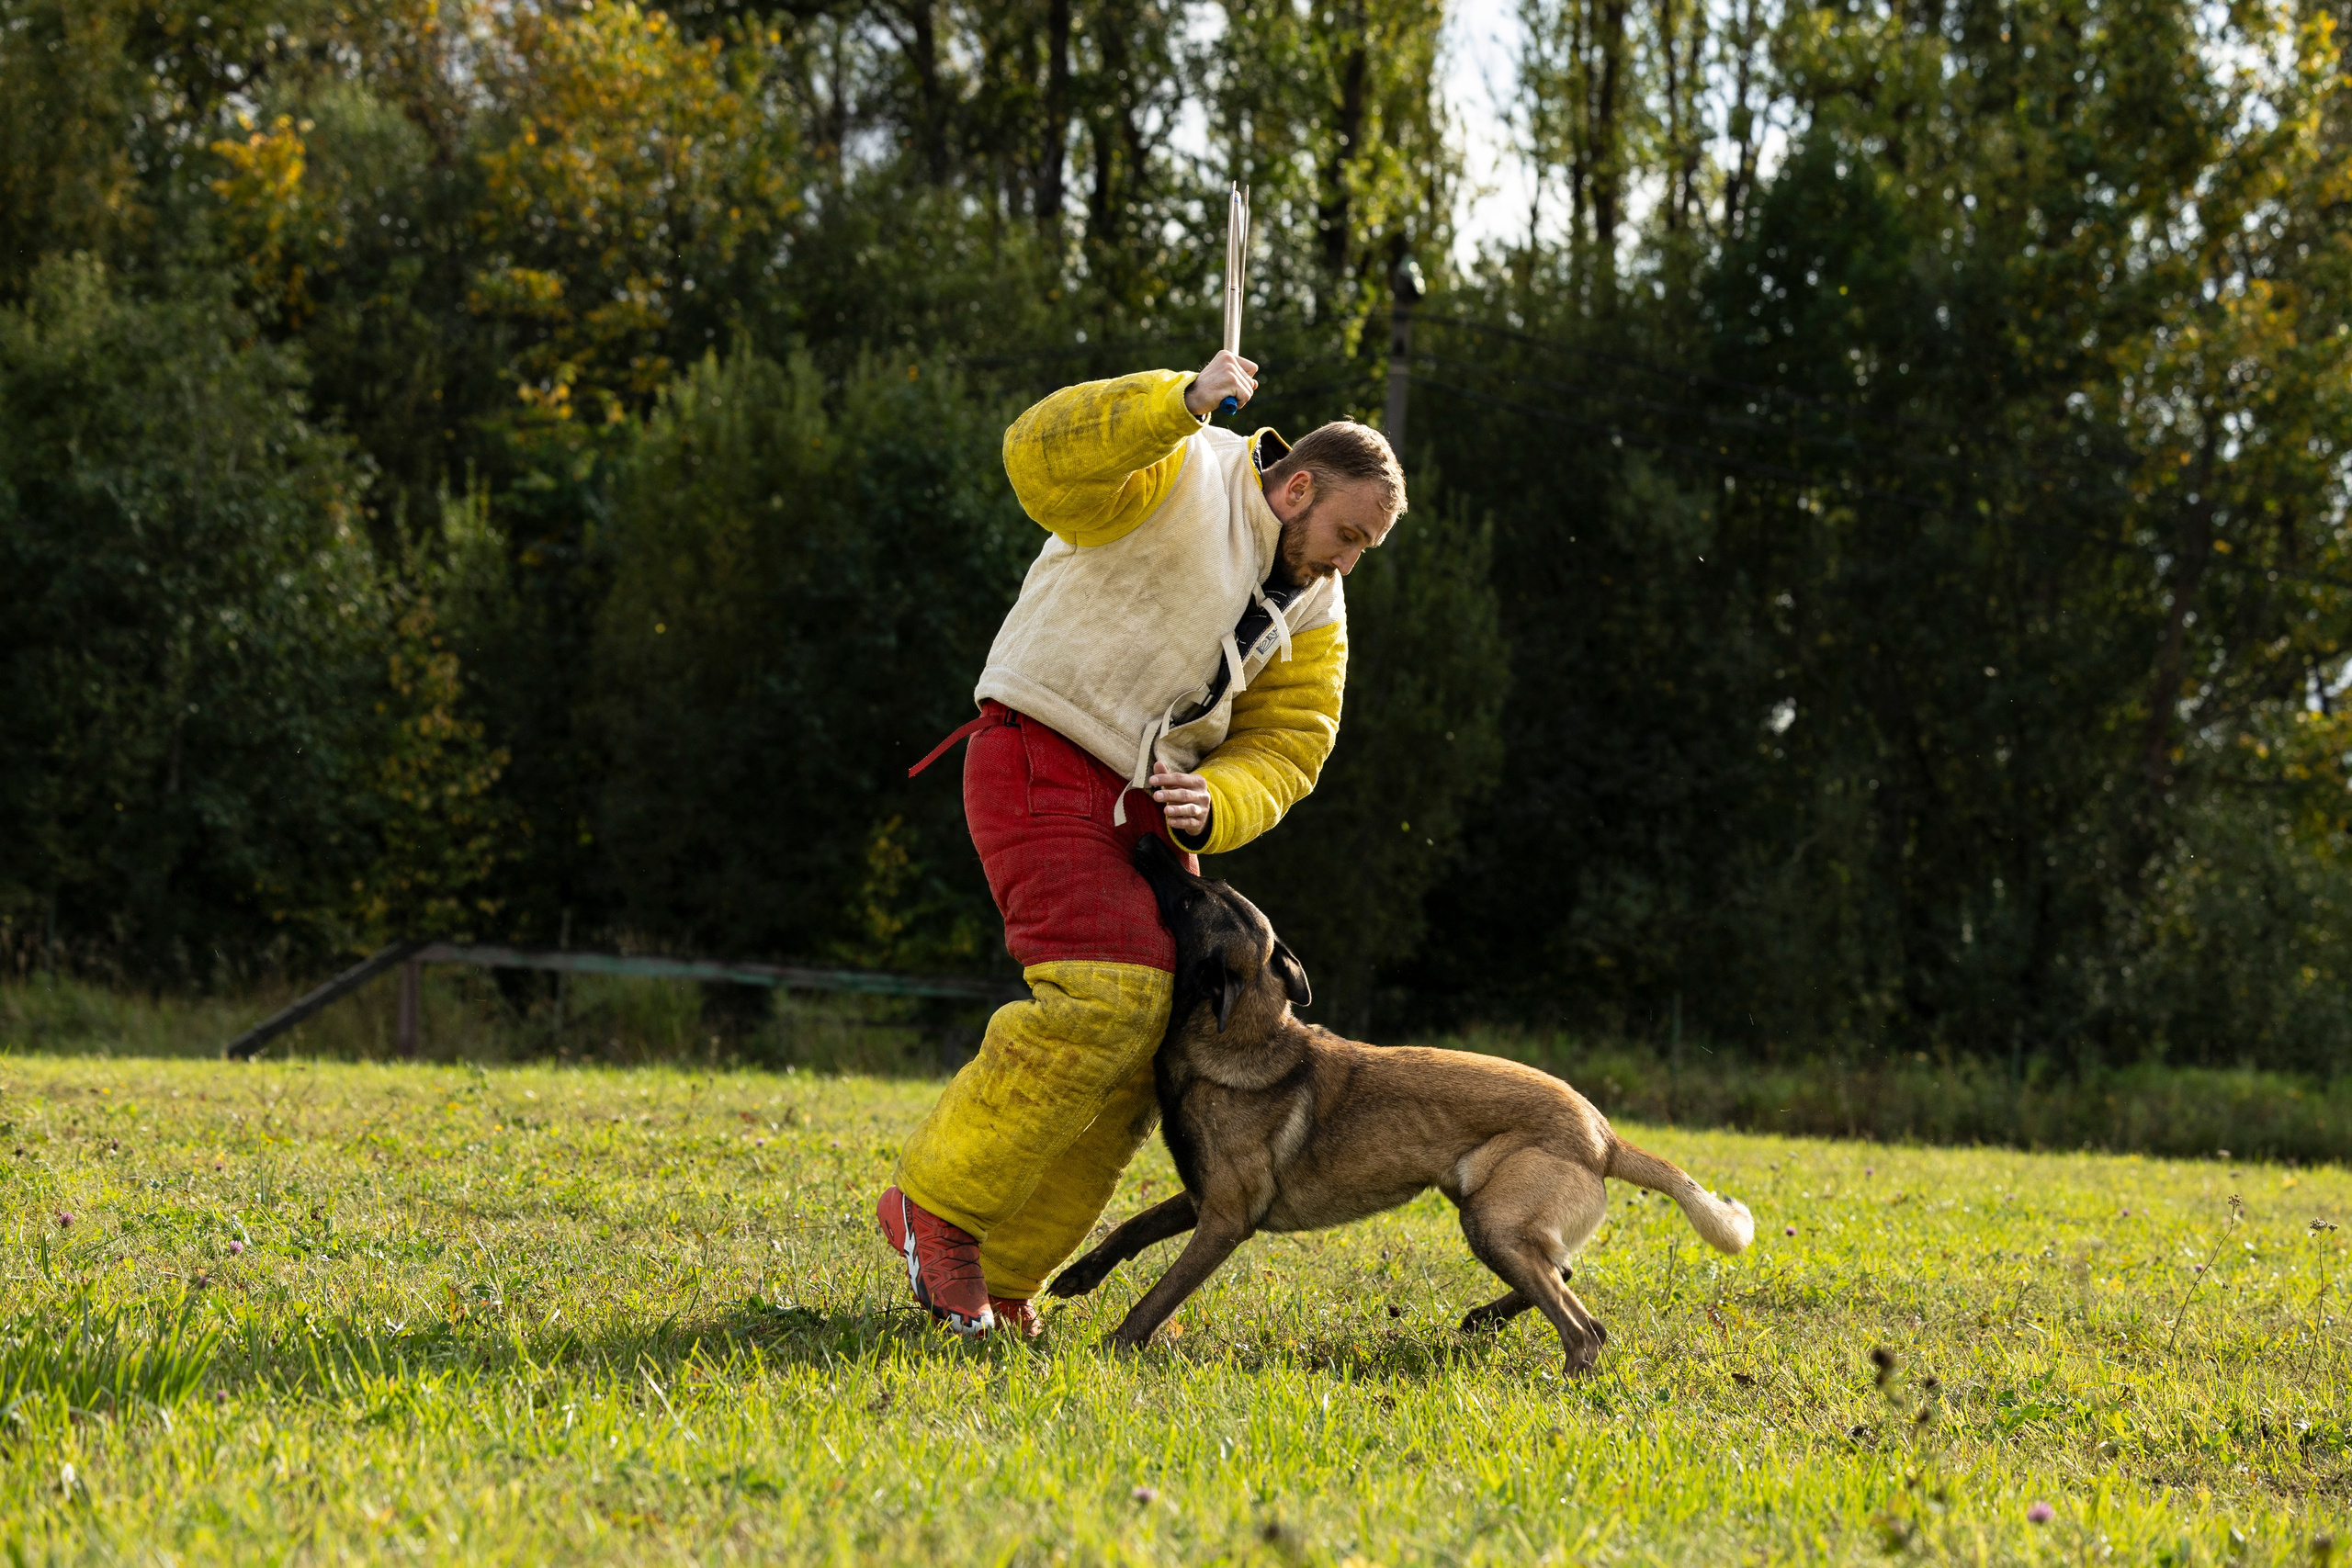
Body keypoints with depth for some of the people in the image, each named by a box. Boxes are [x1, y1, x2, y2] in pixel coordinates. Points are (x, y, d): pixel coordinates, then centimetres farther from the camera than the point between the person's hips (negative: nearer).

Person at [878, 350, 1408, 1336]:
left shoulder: (1312, 612, 12)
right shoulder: (1183, 476, -11)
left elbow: (1284, 747, 9)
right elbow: (1042, 459, -28)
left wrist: (1215, 806, -13)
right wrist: (1184, 401, -39)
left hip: (1147, 808, 9)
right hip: (1042, 766, -9)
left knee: (1139, 1063, 3)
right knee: (1110, 996, -24)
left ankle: (996, 1271, 13)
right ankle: (935, 1204, -12)